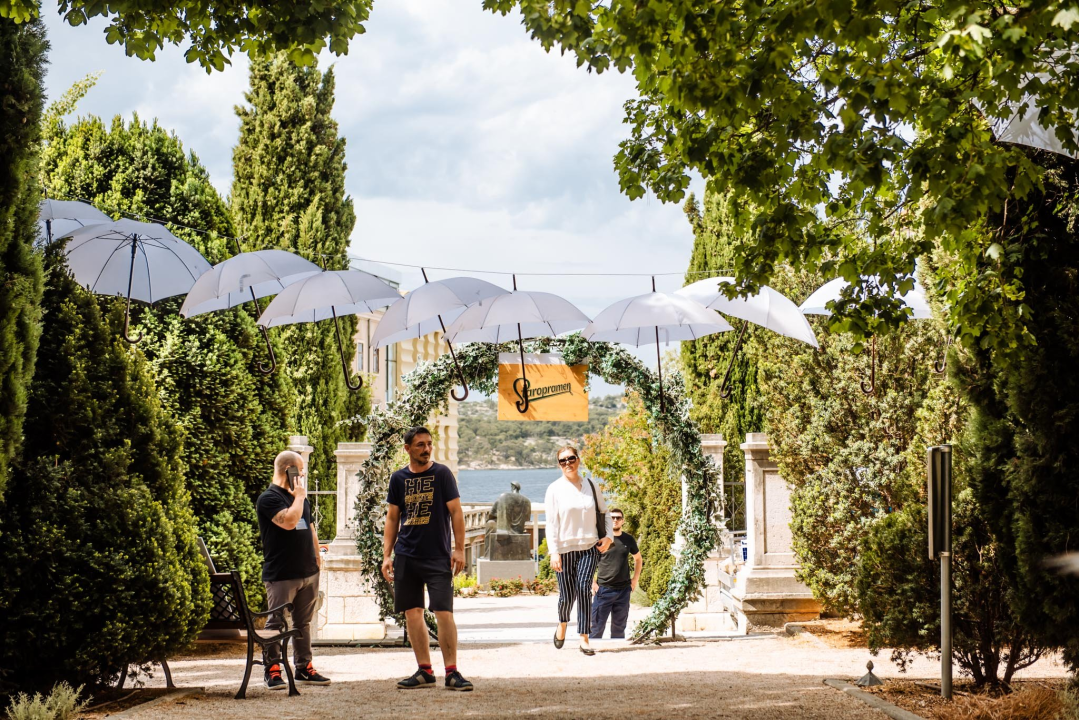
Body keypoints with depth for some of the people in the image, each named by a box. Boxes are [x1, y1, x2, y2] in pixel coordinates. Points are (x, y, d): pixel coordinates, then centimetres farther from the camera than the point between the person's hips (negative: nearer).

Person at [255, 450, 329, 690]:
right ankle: (273, 671, 1)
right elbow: (289, 521, -26)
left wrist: (317, 556, 18)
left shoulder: (299, 498, 18)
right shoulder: (269, 498, -10)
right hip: (281, 574, -8)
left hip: (308, 572, 8)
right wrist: (299, 497, -12)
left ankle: (304, 668, 18)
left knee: (303, 623, 12)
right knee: (276, 623, -4)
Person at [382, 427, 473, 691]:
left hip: (438, 557, -4)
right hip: (406, 557, 4)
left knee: (444, 612, -10)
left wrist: (459, 549, -9)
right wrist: (387, 555, 7)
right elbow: (392, 518, 13)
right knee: (412, 613, 4)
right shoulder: (398, 479, 8)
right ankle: (424, 671, 12)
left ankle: (452, 672, -5)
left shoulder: (442, 474, 0)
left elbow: (456, 512, -2)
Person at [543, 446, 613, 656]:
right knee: (567, 595, 3)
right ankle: (562, 624, 37)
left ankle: (584, 639, -15)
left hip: (589, 547, 1)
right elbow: (551, 523, -6)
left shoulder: (591, 486, 6)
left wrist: (609, 536, 3)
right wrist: (554, 552, -15)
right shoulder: (555, 489, -2)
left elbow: (604, 512, 18)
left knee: (583, 588, -15)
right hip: (565, 549, -1)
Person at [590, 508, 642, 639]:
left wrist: (635, 579, 12)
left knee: (619, 626, 10)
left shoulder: (628, 539, 6)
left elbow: (638, 559, 22)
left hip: (624, 589, 3)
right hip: (603, 589, -3)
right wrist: (593, 582, -4)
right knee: (597, 626, -5)